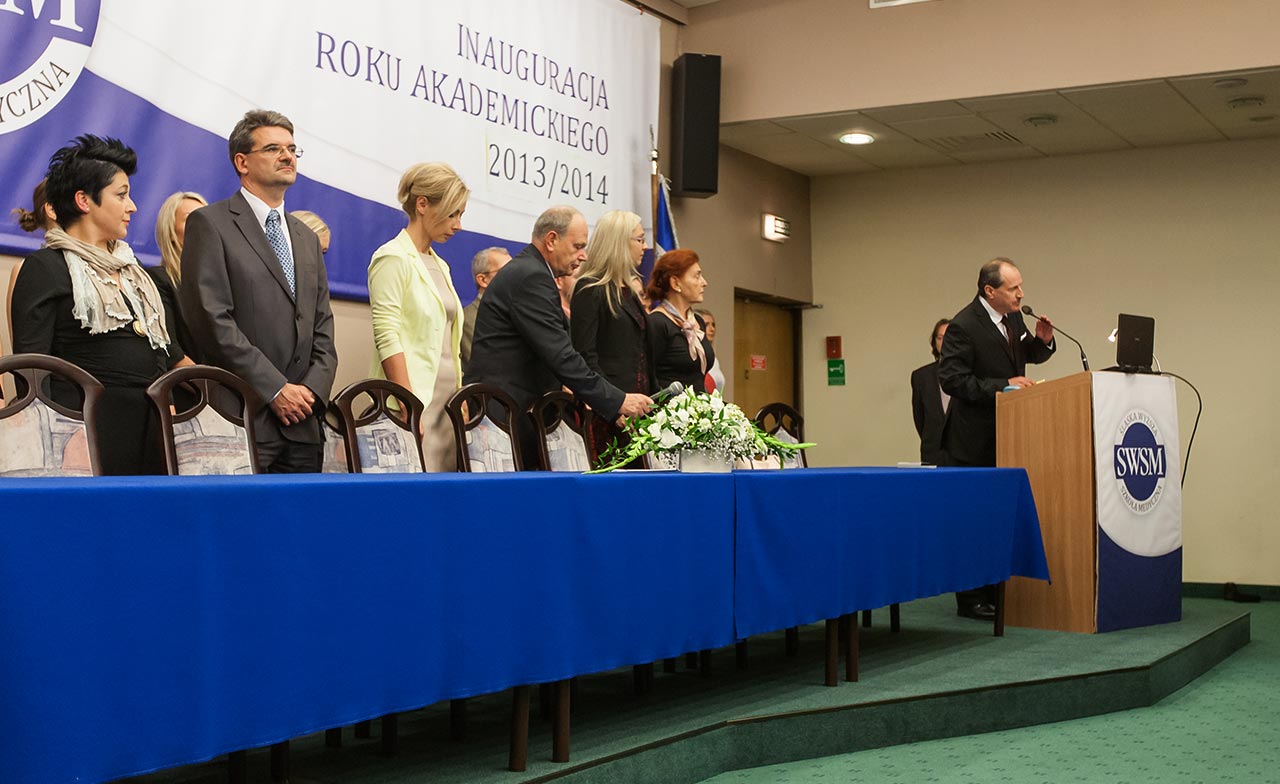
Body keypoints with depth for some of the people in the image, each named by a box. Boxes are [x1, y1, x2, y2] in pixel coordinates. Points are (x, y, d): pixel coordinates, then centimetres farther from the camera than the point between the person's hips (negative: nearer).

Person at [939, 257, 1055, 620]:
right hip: (974, 440, -8)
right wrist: (1003, 385, -24)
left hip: (1007, 434, 8)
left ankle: (996, 592, 21)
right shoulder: (963, 326, -18)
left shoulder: (1012, 317, 6)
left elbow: (1030, 355, 20)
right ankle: (971, 600, 6)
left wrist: (1042, 340, -2)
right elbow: (951, 379, -21)